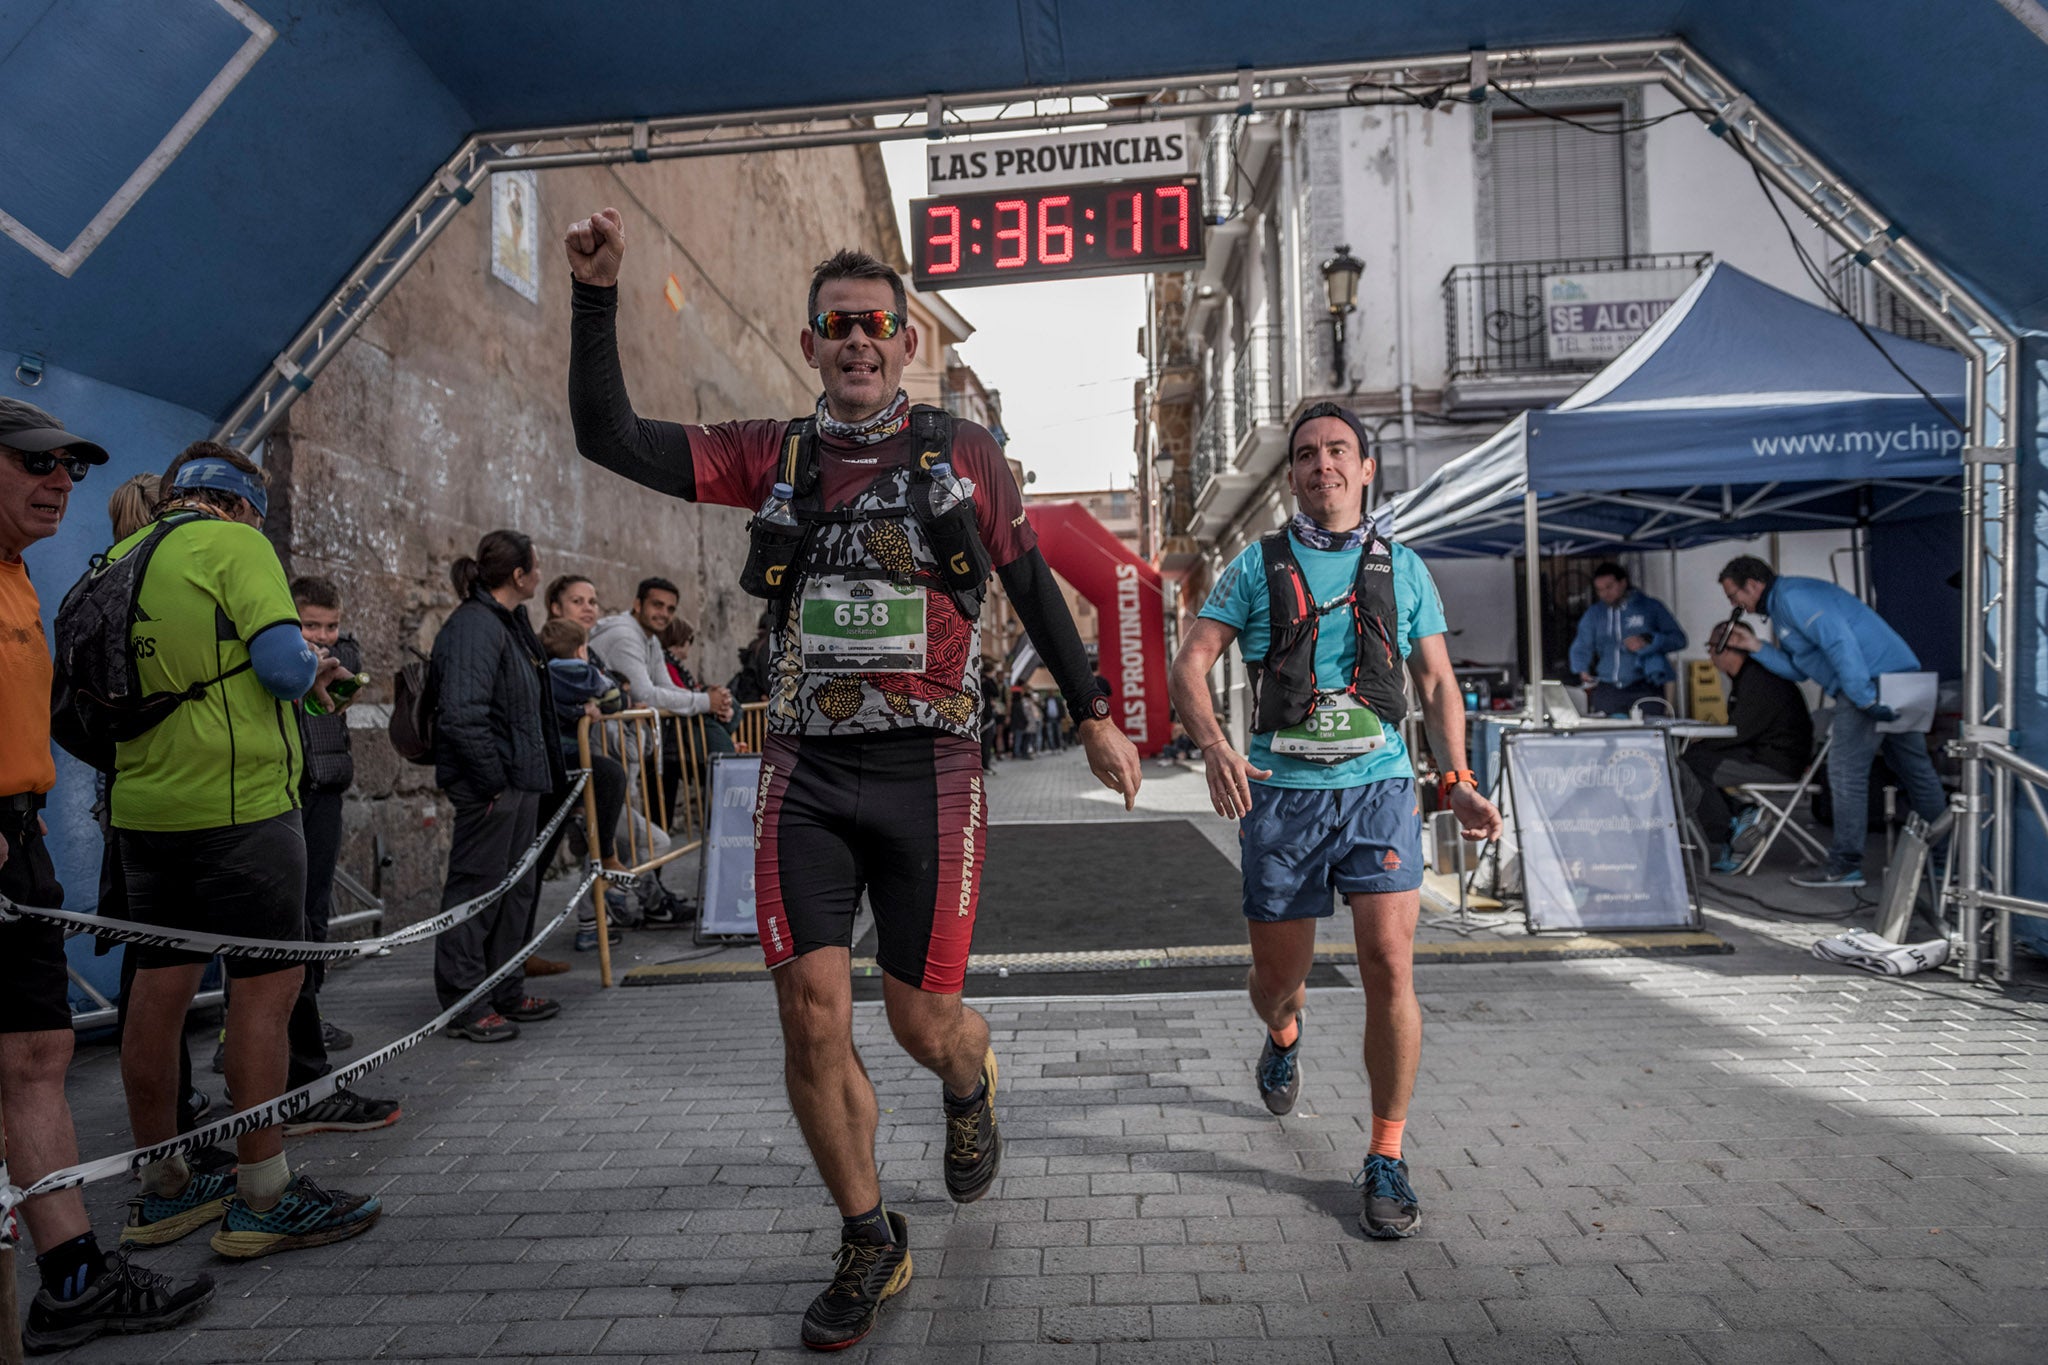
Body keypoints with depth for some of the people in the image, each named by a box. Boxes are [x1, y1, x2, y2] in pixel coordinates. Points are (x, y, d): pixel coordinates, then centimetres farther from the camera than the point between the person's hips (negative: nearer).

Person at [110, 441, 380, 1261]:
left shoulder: (119, 559, 15)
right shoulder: (235, 544, -7)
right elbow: (282, 664, -18)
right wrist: (318, 670, 4)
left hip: (142, 805, 8)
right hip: (239, 801, -8)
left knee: (160, 986, 13)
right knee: (266, 986, -2)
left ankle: (164, 1188, 24)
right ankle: (263, 1199, 4)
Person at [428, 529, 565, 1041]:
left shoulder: (511, 622, 15)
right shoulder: (474, 626, -17)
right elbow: (462, 714, -26)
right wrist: (493, 780, -21)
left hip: (519, 781, 11)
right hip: (489, 786, -10)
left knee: (518, 888, 17)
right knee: (475, 889, 0)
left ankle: (506, 993, 29)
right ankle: (464, 1006, 11)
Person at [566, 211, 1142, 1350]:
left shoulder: (963, 452, 5)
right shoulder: (776, 454, 8)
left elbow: (1033, 586, 11)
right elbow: (610, 438, 2)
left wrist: (1096, 717, 12)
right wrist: (597, 294, -9)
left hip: (927, 773, -1)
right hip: (808, 774, 2)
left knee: (922, 1020, 4)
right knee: (812, 1014, -3)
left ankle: (971, 1085, 44)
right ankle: (870, 1244, 20)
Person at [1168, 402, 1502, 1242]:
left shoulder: (1402, 567, 11)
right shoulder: (1257, 565, 5)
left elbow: (1438, 684, 14)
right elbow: (1189, 666, -2)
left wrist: (1457, 783, 0)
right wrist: (1214, 746, -21)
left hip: (1379, 788, 1)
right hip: (1281, 793, 0)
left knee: (1389, 966, -11)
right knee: (1279, 972, 9)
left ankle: (1387, 1159, 7)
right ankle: (1283, 1038, 48)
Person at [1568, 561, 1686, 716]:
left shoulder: (1651, 607, 7)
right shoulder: (1594, 613, 16)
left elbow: (1678, 639, 5)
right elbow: (1581, 646, 11)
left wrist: (1648, 642, -11)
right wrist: (1583, 671, -9)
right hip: (1606, 691, 2)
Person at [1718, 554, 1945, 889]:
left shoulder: (1792, 596, -10)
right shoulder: (1781, 605, 22)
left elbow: (1839, 640, -22)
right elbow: (1798, 669, 21)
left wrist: (1865, 698, -25)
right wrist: (1757, 648, 14)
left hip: (1873, 681, -11)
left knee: (1846, 772, -7)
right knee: (1917, 770, 15)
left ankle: (1845, 865, -3)